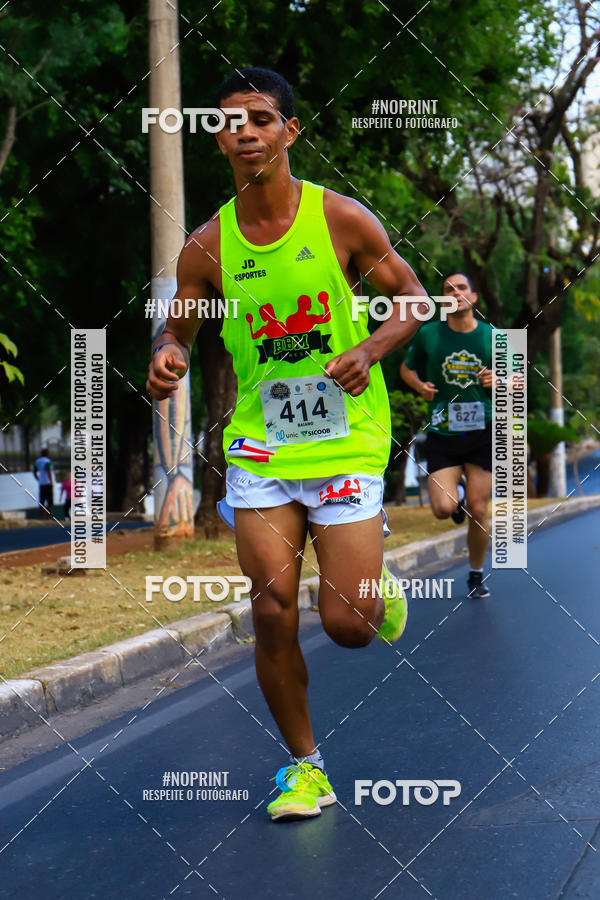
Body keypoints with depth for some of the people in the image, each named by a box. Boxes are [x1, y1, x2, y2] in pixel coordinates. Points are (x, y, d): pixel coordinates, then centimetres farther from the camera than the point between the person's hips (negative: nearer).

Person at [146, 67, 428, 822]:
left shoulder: (341, 219, -6)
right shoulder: (206, 246, -1)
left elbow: (412, 296, 3)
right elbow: (177, 331, 9)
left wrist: (369, 348, -16)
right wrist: (167, 361, -15)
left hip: (346, 443, -2)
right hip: (259, 450, 2)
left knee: (346, 624, -6)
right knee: (273, 609, -4)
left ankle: (379, 590, 33)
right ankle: (304, 766, 16)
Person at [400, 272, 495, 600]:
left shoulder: (493, 337, 1)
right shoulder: (428, 334, -1)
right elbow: (407, 368, 15)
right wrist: (420, 385, -6)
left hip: (482, 433, 0)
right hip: (442, 434, 0)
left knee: (478, 512, 2)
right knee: (444, 508, -14)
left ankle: (476, 576, 24)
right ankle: (456, 490, 24)